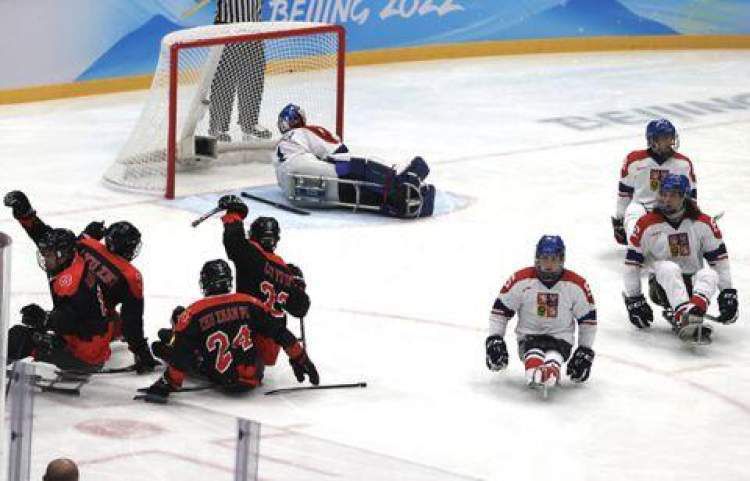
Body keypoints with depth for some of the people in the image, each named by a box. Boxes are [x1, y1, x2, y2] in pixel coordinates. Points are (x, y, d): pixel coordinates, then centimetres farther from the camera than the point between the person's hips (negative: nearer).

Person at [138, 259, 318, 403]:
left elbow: (180, 355, -12)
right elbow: (279, 332, -1)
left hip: (221, 381, -2)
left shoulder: (193, 313, -9)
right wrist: (300, 358, 7)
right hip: (254, 377, 2)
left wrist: (166, 385, -7)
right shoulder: (249, 303, -4)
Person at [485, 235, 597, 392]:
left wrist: (585, 352, 7)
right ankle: (534, 374, -64)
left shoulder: (576, 284, 0)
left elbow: (588, 319, 10)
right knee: (533, 354, -35)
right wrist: (494, 340, -4)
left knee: (554, 356, -36)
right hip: (528, 336, 1)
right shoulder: (521, 280, -3)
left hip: (561, 338, -1)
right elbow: (500, 310, 5)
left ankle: (551, 370, -67)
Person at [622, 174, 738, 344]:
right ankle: (683, 319, -56)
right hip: (662, 285, -1)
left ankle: (693, 314, -59)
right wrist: (633, 299, -2)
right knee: (669, 268, -34)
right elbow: (632, 263, -1)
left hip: (692, 283, 1)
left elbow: (719, 258, 2)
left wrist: (728, 293, -3)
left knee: (709, 274, -30)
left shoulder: (703, 223, -1)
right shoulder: (647, 225, -5)